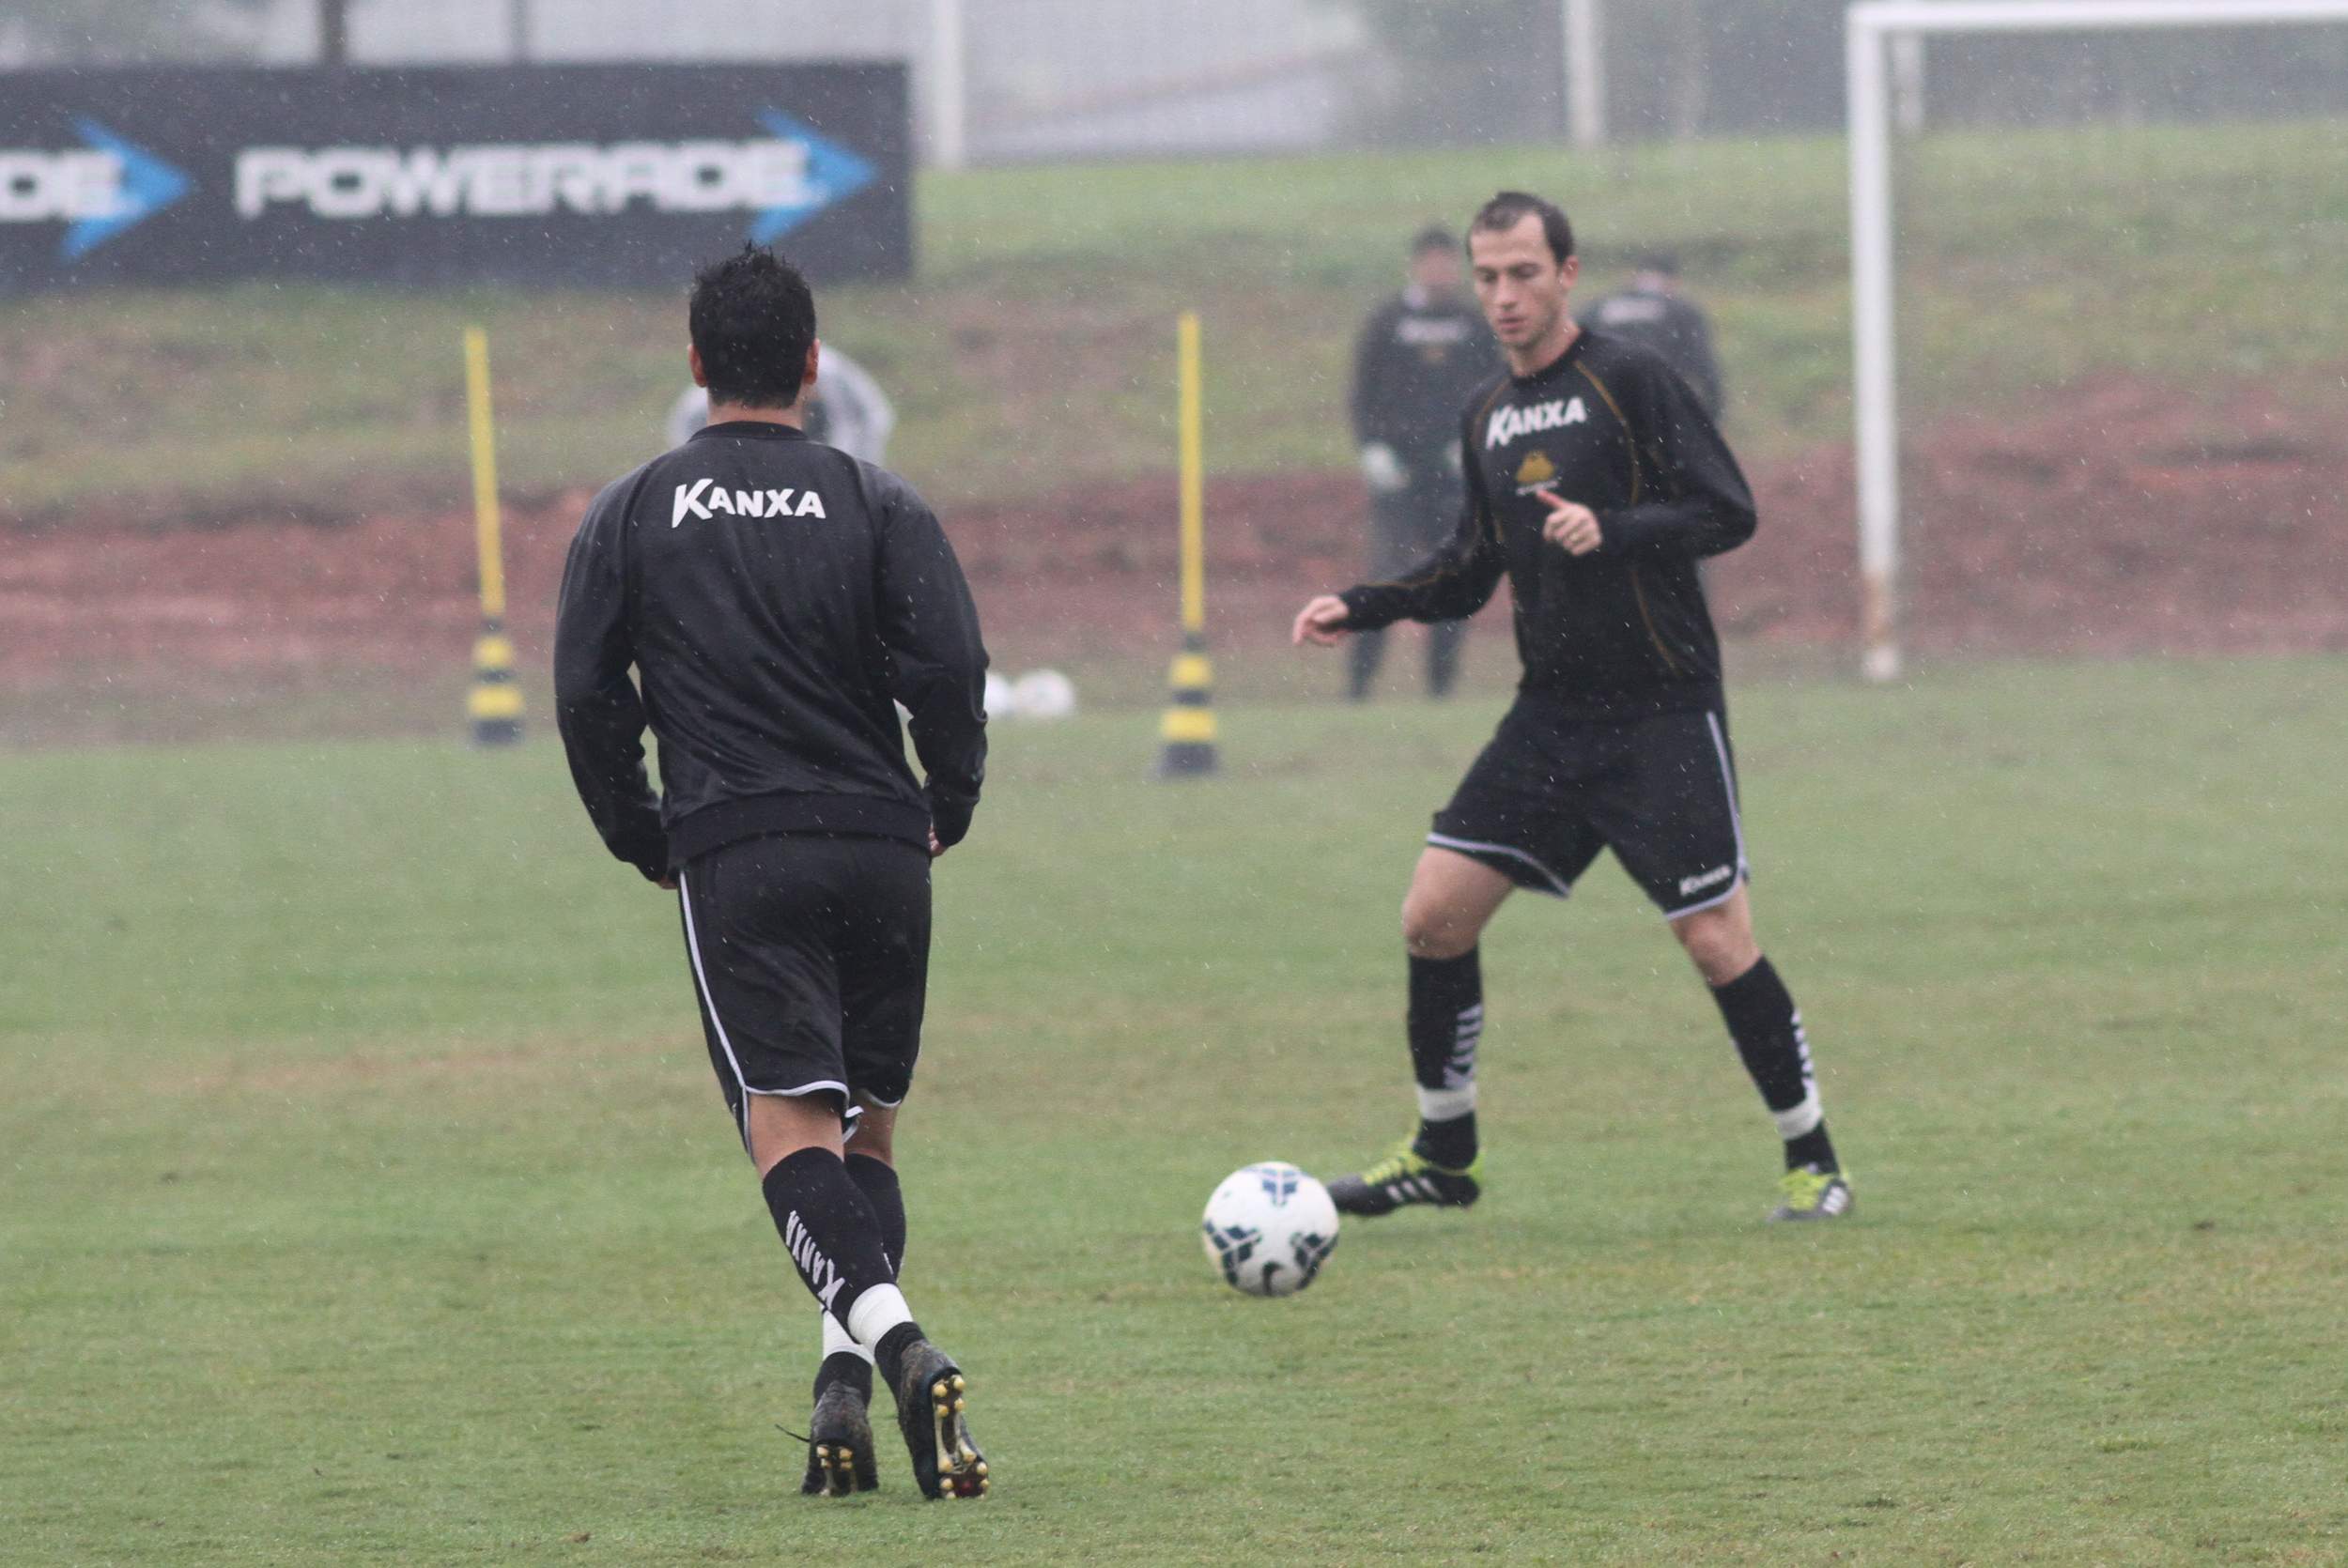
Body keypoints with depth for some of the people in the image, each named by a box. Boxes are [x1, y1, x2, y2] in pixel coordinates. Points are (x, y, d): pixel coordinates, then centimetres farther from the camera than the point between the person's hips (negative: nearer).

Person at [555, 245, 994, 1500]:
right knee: (866, 1127, 13)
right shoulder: (877, 504, 5)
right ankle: (846, 1384, -4)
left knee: (789, 1125, -10)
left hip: (733, 858, -2)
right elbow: (948, 666, -6)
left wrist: (642, 843, 14)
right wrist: (950, 806, 10)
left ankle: (891, 1335, -36)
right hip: (881, 852, 2)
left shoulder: (630, 514, 7)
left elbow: (585, 697, 2)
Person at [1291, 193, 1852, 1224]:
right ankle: (1442, 1155, 15)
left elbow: (1729, 513, -13)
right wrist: (1358, 609, 10)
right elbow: (1470, 570, 23)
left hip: (1662, 712, -6)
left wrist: (1613, 529, -26)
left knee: (1717, 942, -8)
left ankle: (1812, 1162, 7)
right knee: (1433, 914, 0)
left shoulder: (1627, 381, -8)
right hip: (1550, 714, 6)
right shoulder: (1488, 418, 13)